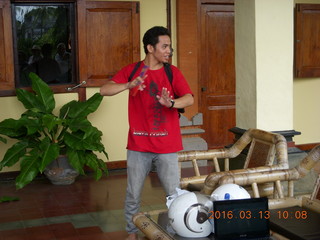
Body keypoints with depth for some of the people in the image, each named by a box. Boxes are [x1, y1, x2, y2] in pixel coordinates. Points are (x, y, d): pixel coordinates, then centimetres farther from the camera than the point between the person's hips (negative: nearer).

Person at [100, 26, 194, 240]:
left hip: (167, 146, 0)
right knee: (133, 195, 11)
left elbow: (190, 99, -11)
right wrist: (129, 85, -24)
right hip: (138, 146, 1)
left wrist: (171, 103, -32)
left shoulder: (173, 72, 1)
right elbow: (104, 90, -7)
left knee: (175, 194, -1)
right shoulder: (132, 70, 2)